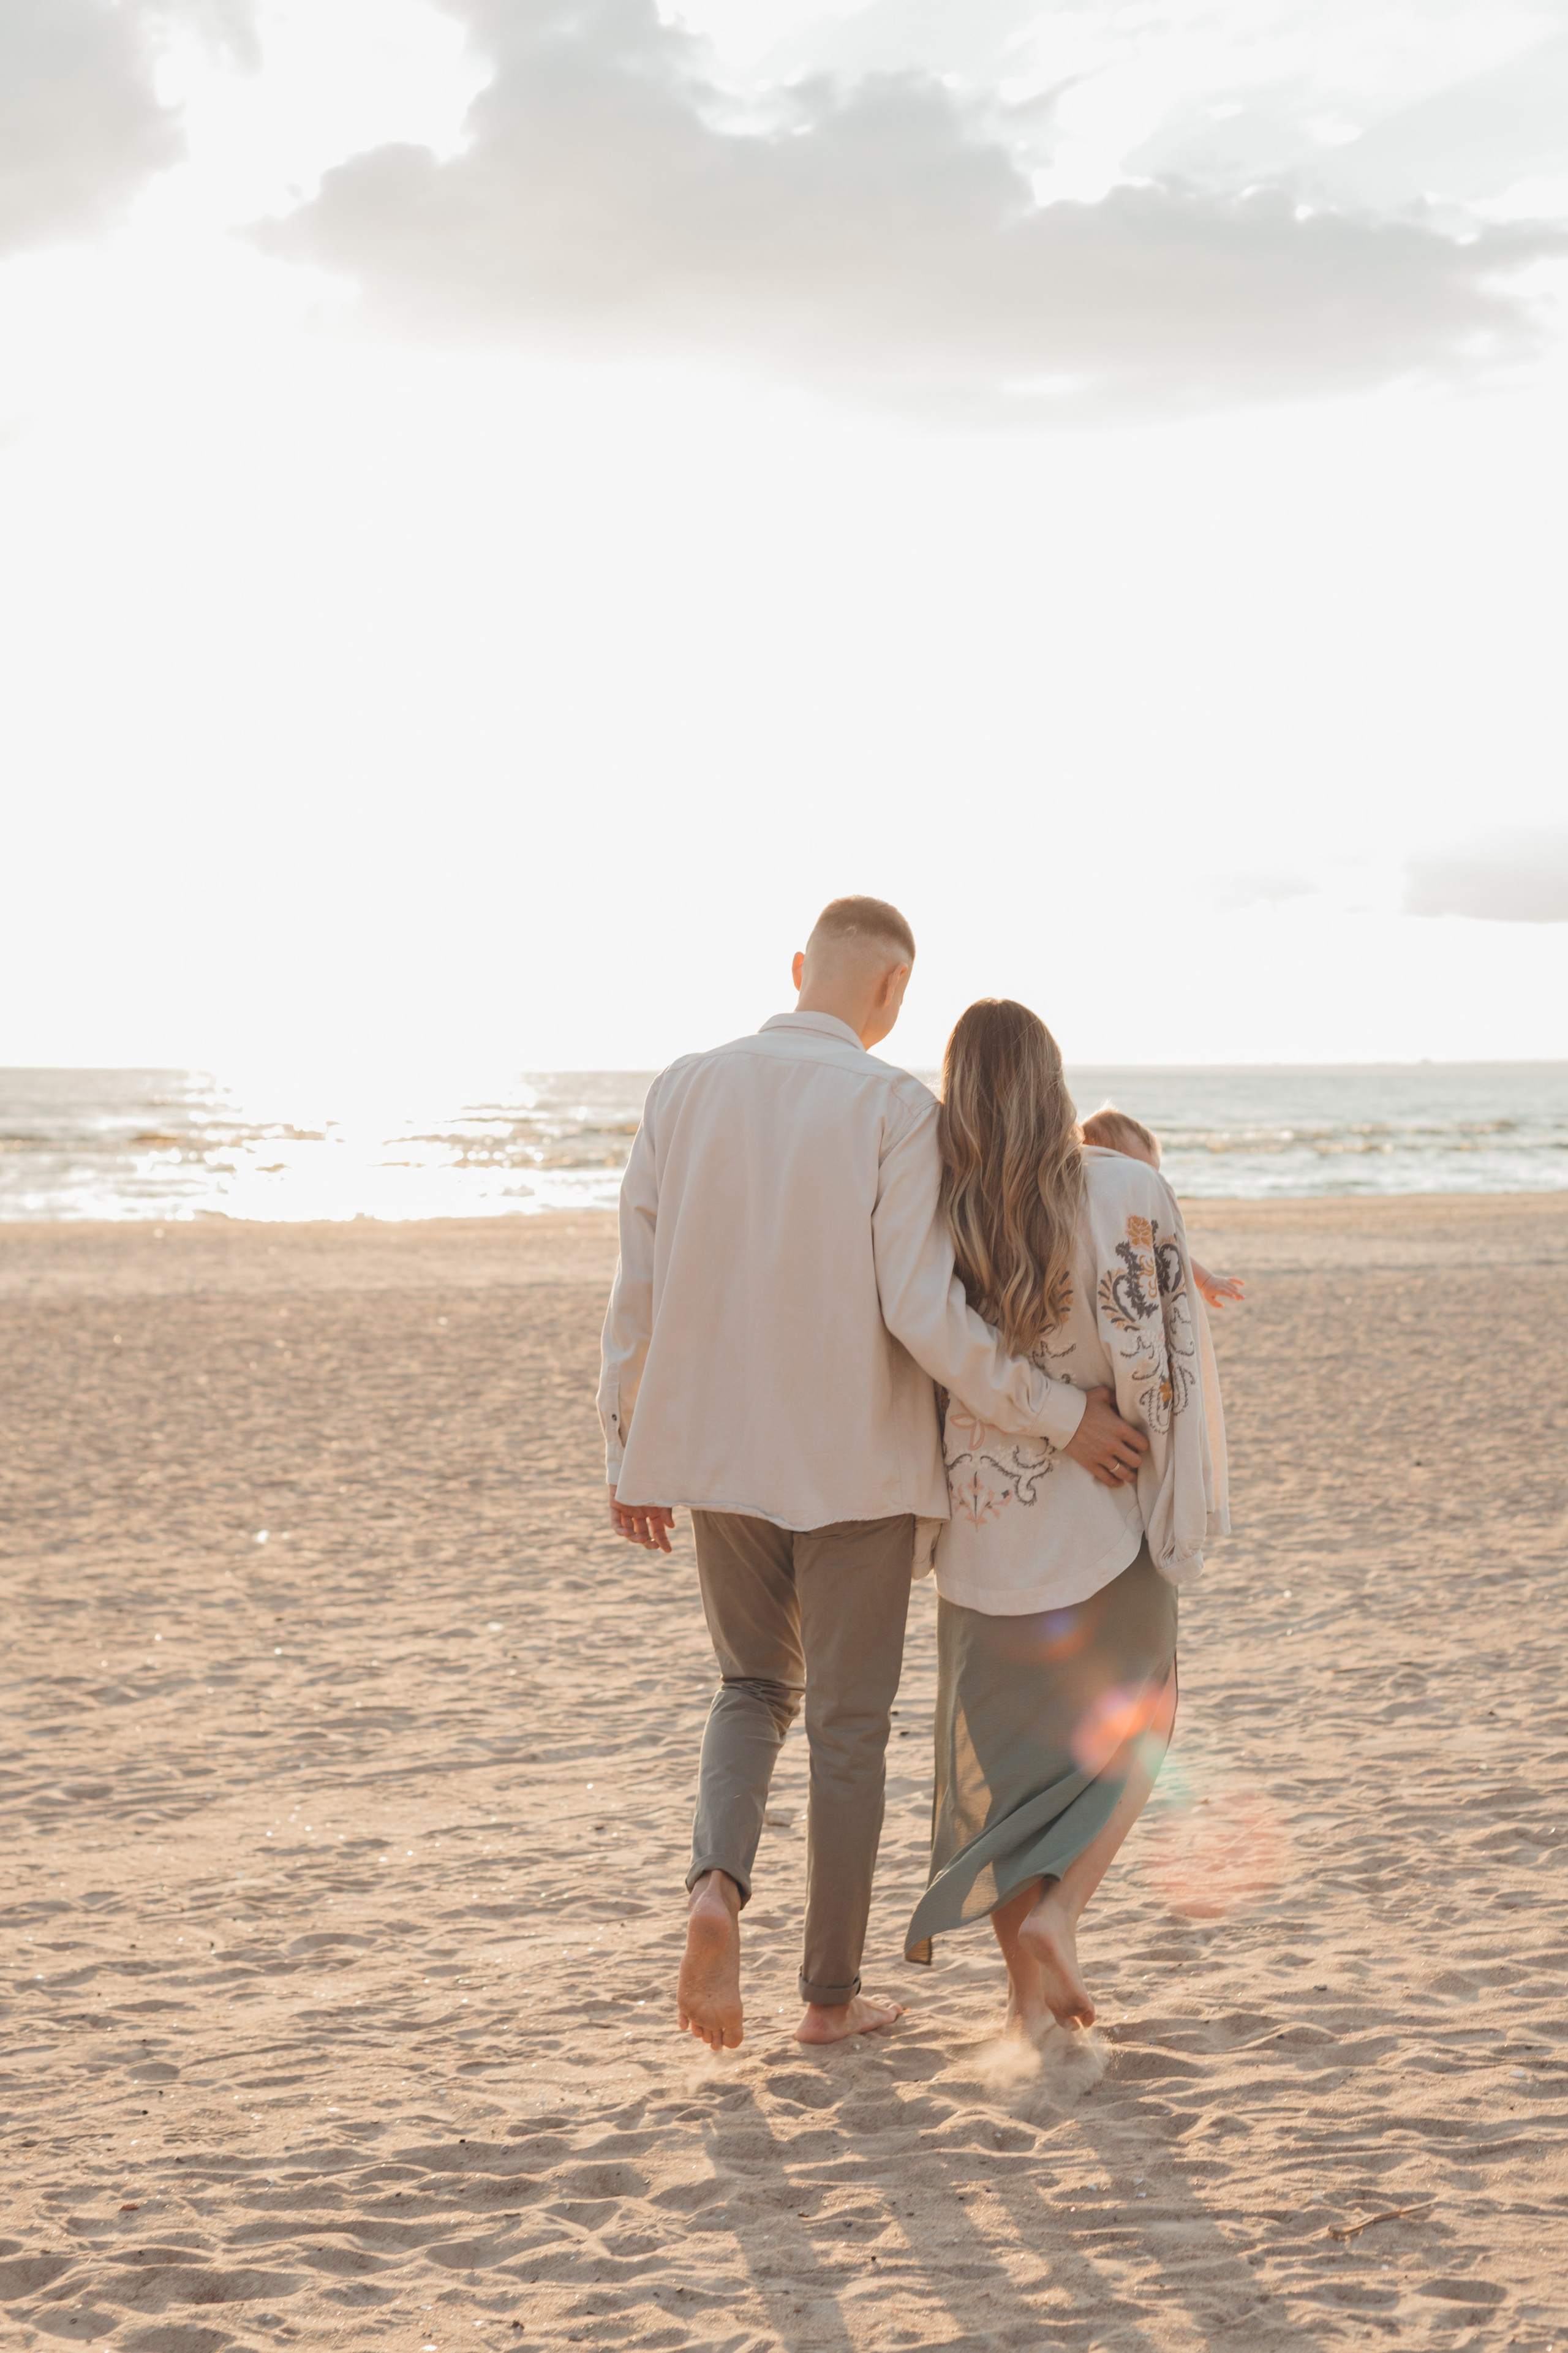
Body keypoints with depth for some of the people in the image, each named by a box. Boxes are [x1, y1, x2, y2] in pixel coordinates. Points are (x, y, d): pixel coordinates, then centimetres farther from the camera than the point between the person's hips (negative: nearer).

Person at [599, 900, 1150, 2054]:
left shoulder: (685, 1090, 1)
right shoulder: (894, 1107, -13)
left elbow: (638, 1294, 3)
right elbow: (923, 1312, -19)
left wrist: (630, 1456, 12)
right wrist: (1060, 1416, -9)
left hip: (718, 1455, 4)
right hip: (856, 1462, -4)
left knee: (755, 1688, 22)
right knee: (848, 1727, 12)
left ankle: (717, 1884, -6)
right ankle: (833, 1991, 20)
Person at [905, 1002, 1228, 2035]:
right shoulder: (1129, 1192, -13)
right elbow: (1164, 1358, -12)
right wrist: (1189, 1502, 0)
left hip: (980, 1519, 2)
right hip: (1106, 1511, -1)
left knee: (1001, 1749, 15)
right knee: (1127, 1729, 19)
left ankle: (1030, 1990, 15)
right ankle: (1061, 1913, -2)